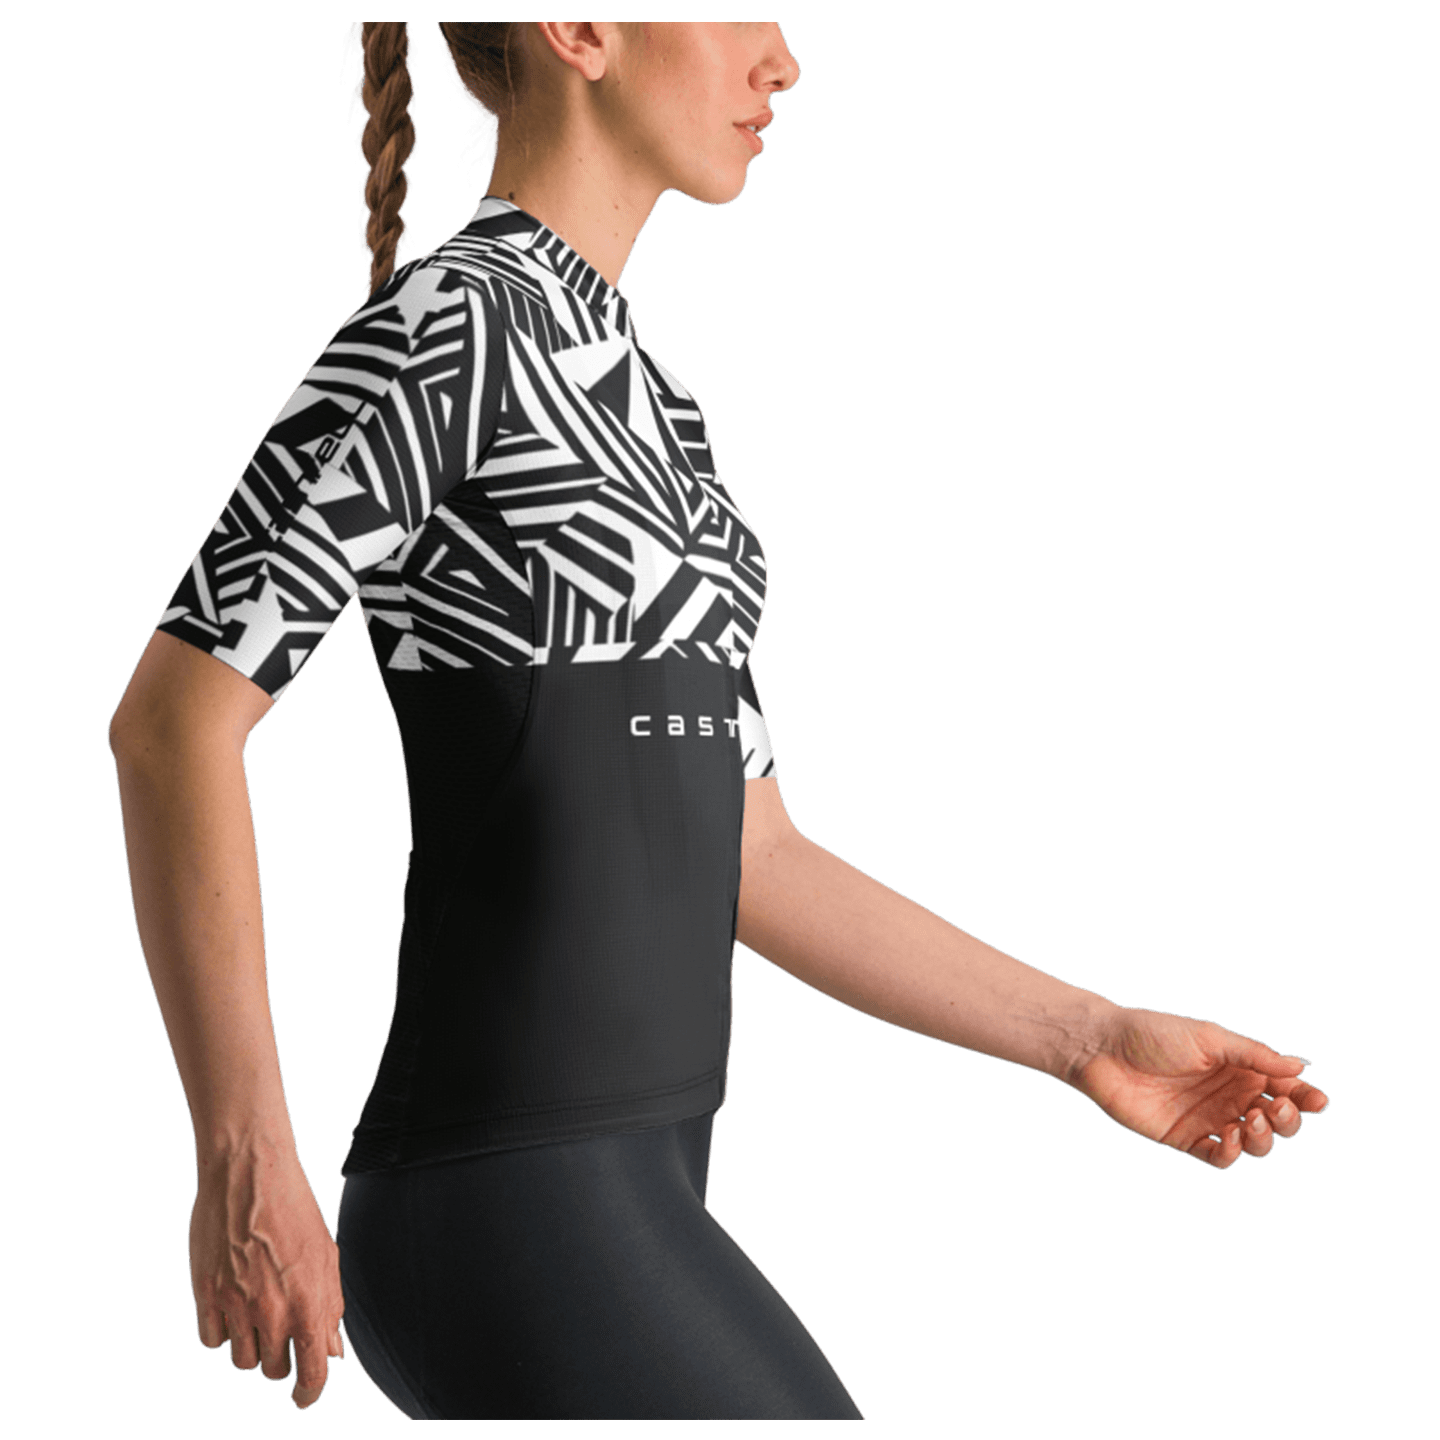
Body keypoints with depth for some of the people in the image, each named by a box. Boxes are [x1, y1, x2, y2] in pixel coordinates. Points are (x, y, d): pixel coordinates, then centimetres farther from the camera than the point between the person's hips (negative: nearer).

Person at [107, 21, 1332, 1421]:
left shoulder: (631, 398, 19)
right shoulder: (445, 323, -10)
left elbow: (749, 860, 18)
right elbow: (175, 716, -16)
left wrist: (1087, 1037, 15)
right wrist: (243, 1170, -19)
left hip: (620, 1205, 10)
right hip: (513, 1218, -10)